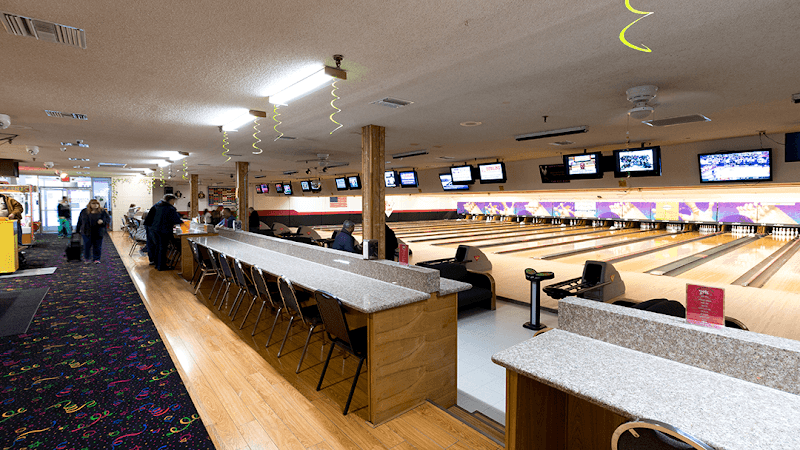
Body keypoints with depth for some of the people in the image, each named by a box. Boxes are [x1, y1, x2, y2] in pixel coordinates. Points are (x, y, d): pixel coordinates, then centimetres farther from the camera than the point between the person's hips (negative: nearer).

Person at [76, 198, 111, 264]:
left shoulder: (102, 211, 1)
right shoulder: (84, 211, 5)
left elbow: (108, 219, 2)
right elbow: (80, 221, 13)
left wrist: (103, 221, -18)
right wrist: (78, 229, 15)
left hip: (98, 233, 0)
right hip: (87, 232, 1)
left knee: (97, 246, 3)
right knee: (87, 246, 4)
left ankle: (96, 259, 14)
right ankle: (86, 258, 23)